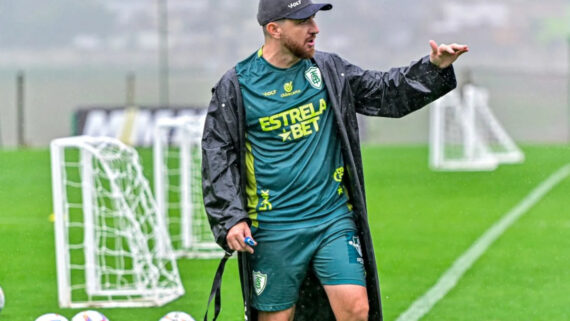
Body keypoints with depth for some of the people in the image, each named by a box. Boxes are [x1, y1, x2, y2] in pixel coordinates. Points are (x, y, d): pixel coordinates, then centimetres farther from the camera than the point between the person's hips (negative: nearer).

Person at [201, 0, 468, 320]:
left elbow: (387, 92, 13)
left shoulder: (329, 69, 7)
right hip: (274, 230, -3)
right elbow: (217, 156, -1)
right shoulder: (237, 86, -3)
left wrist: (435, 67, -3)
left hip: (335, 219, 3)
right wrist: (230, 219, -10)